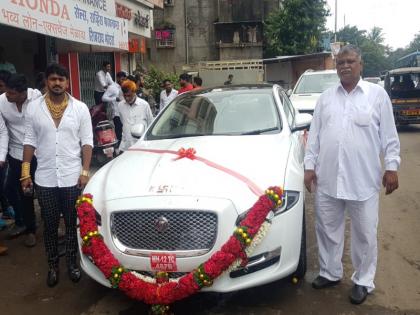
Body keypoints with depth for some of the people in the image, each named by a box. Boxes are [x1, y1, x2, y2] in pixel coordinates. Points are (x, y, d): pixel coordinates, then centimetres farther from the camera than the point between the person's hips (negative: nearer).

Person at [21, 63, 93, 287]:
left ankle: (72, 263, 28)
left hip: (73, 177, -1)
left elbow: (87, 142, -2)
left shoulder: (80, 108, -2)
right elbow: (30, 141, 4)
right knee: (50, 225, 12)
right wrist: (25, 172, 0)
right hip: (45, 178, 1)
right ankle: (52, 265, 28)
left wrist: (85, 172, -9)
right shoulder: (34, 108, 1)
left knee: (72, 224, 10)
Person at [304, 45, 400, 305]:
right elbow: (314, 134, 9)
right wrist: (310, 166, 5)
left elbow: (389, 135, 1)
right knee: (327, 230, 14)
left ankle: (363, 281, 25)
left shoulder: (377, 94, 2)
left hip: (363, 180, -3)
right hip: (327, 178, 3)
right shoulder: (326, 97, 10)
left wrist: (392, 167, -5)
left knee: (365, 234, 8)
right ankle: (330, 273, 33)